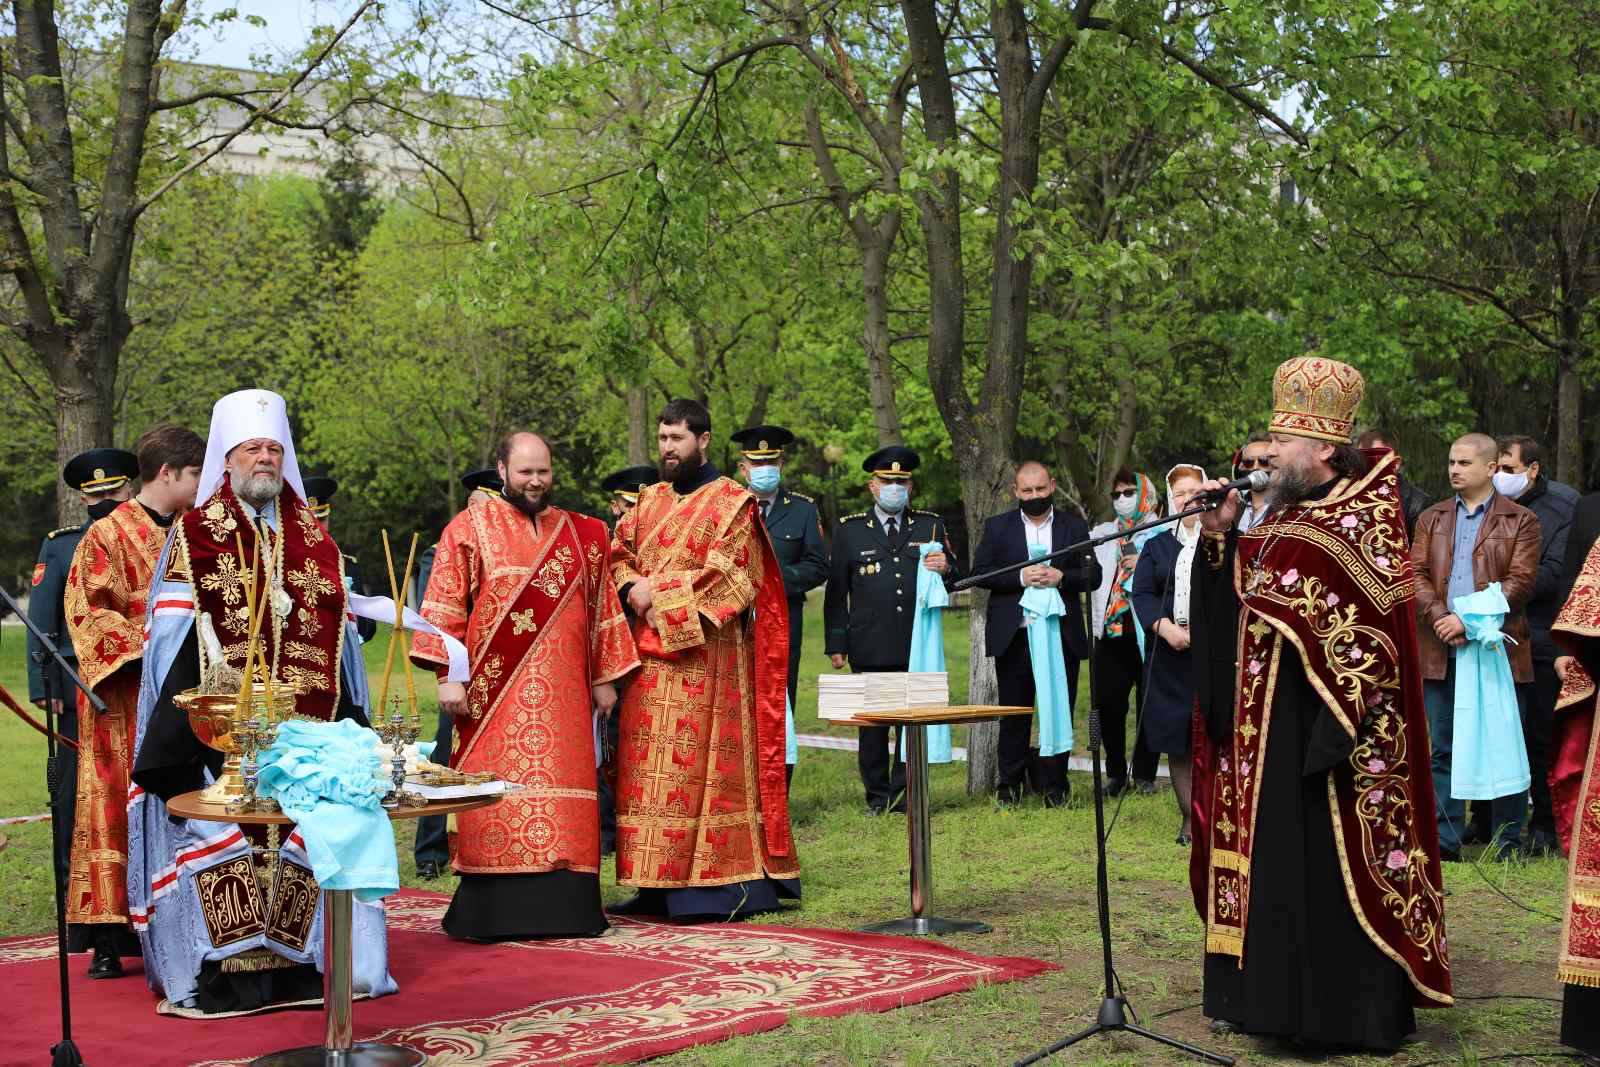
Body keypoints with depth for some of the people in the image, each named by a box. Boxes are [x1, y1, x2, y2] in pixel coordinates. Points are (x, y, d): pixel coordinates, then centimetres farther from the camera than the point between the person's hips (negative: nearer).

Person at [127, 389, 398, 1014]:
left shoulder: (314, 538, 16)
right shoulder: (195, 534, 6)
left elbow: (339, 630, 17)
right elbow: (172, 633, 1)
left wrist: (349, 723, 10)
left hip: (306, 721, 4)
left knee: (305, 836, 2)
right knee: (224, 833, -7)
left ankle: (299, 960, 10)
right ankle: (228, 970, -3)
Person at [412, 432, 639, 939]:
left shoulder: (583, 535, 13)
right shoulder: (470, 528, 3)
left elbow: (601, 608, 17)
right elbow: (445, 607, -2)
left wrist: (604, 678, 13)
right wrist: (448, 676, -10)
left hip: (562, 696, 3)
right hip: (495, 693, -3)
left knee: (562, 795, 1)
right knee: (497, 797, -5)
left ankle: (560, 909, 5)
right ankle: (494, 911, 0)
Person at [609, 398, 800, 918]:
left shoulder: (732, 502, -2)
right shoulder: (649, 500, 18)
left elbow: (726, 574, -11)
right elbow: (619, 553, 15)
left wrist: (664, 593, -13)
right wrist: (634, 588, -6)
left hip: (703, 654, -6)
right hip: (649, 651, 7)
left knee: (696, 758, -10)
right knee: (647, 762, 4)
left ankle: (713, 883, -7)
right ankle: (660, 886, 10)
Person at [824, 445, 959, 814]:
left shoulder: (930, 525, 12)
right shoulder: (849, 529, 7)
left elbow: (954, 578, 13)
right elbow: (836, 592, 6)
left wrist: (945, 569, -11)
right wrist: (836, 644, 1)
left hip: (918, 647, 1)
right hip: (870, 650, -1)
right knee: (872, 727, 3)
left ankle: (905, 794, 10)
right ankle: (878, 798, 14)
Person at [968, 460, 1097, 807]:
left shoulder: (1074, 526, 9)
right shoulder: (997, 527, 7)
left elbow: (1093, 575, 3)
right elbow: (980, 572, -2)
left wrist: (1061, 577, -15)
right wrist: (1020, 577, -15)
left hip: (1063, 635, 1)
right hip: (1014, 637, -1)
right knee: (1014, 714, 4)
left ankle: (1054, 785, 11)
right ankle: (1010, 784, 13)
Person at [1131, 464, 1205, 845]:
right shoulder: (1156, 546, 15)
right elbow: (1142, 593, 5)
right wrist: (1164, 626, -12)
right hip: (1170, 653, 3)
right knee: (1177, 740, 3)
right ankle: (1189, 817, 11)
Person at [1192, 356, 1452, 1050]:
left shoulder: (1366, 519, -10)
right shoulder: (1282, 519, 14)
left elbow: (1374, 635, -16)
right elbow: (1238, 603, 16)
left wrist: (1338, 733, -22)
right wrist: (1219, 538, 1)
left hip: (1321, 728, -8)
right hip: (1265, 729, 8)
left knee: (1323, 861, -4)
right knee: (1270, 860, 11)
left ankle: (1347, 1010, 4)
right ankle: (1268, 993, 20)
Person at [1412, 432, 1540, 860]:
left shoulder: (1520, 521, 4)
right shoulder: (1431, 519, 15)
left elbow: (1521, 581, -6)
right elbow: (1416, 575, 5)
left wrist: (1470, 619, -15)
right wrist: (1440, 617, -12)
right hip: (1441, 650, 3)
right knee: (1443, 748, 4)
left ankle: (1509, 841, 10)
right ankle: (1445, 839, 7)